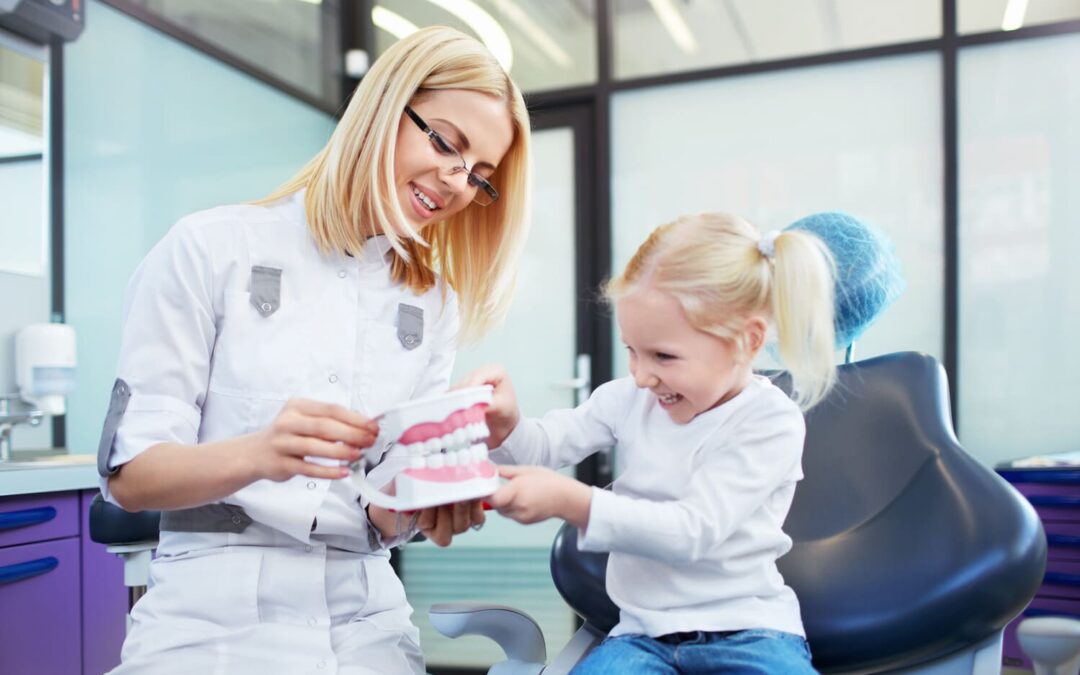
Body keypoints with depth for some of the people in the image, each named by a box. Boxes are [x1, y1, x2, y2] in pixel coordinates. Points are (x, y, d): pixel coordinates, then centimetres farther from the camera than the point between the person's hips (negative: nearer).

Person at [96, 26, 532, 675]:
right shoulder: (213, 249, -4)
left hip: (363, 623, 4)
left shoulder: (433, 304, 8)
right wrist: (257, 455, -26)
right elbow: (128, 473, -7)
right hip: (214, 618, -4)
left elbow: (384, 518, 5)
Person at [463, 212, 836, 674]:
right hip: (645, 632, 3)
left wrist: (570, 502, -32)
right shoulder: (632, 397, 4)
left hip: (747, 632, -2)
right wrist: (505, 427, -20)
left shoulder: (771, 423, -12)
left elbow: (692, 531, -21)